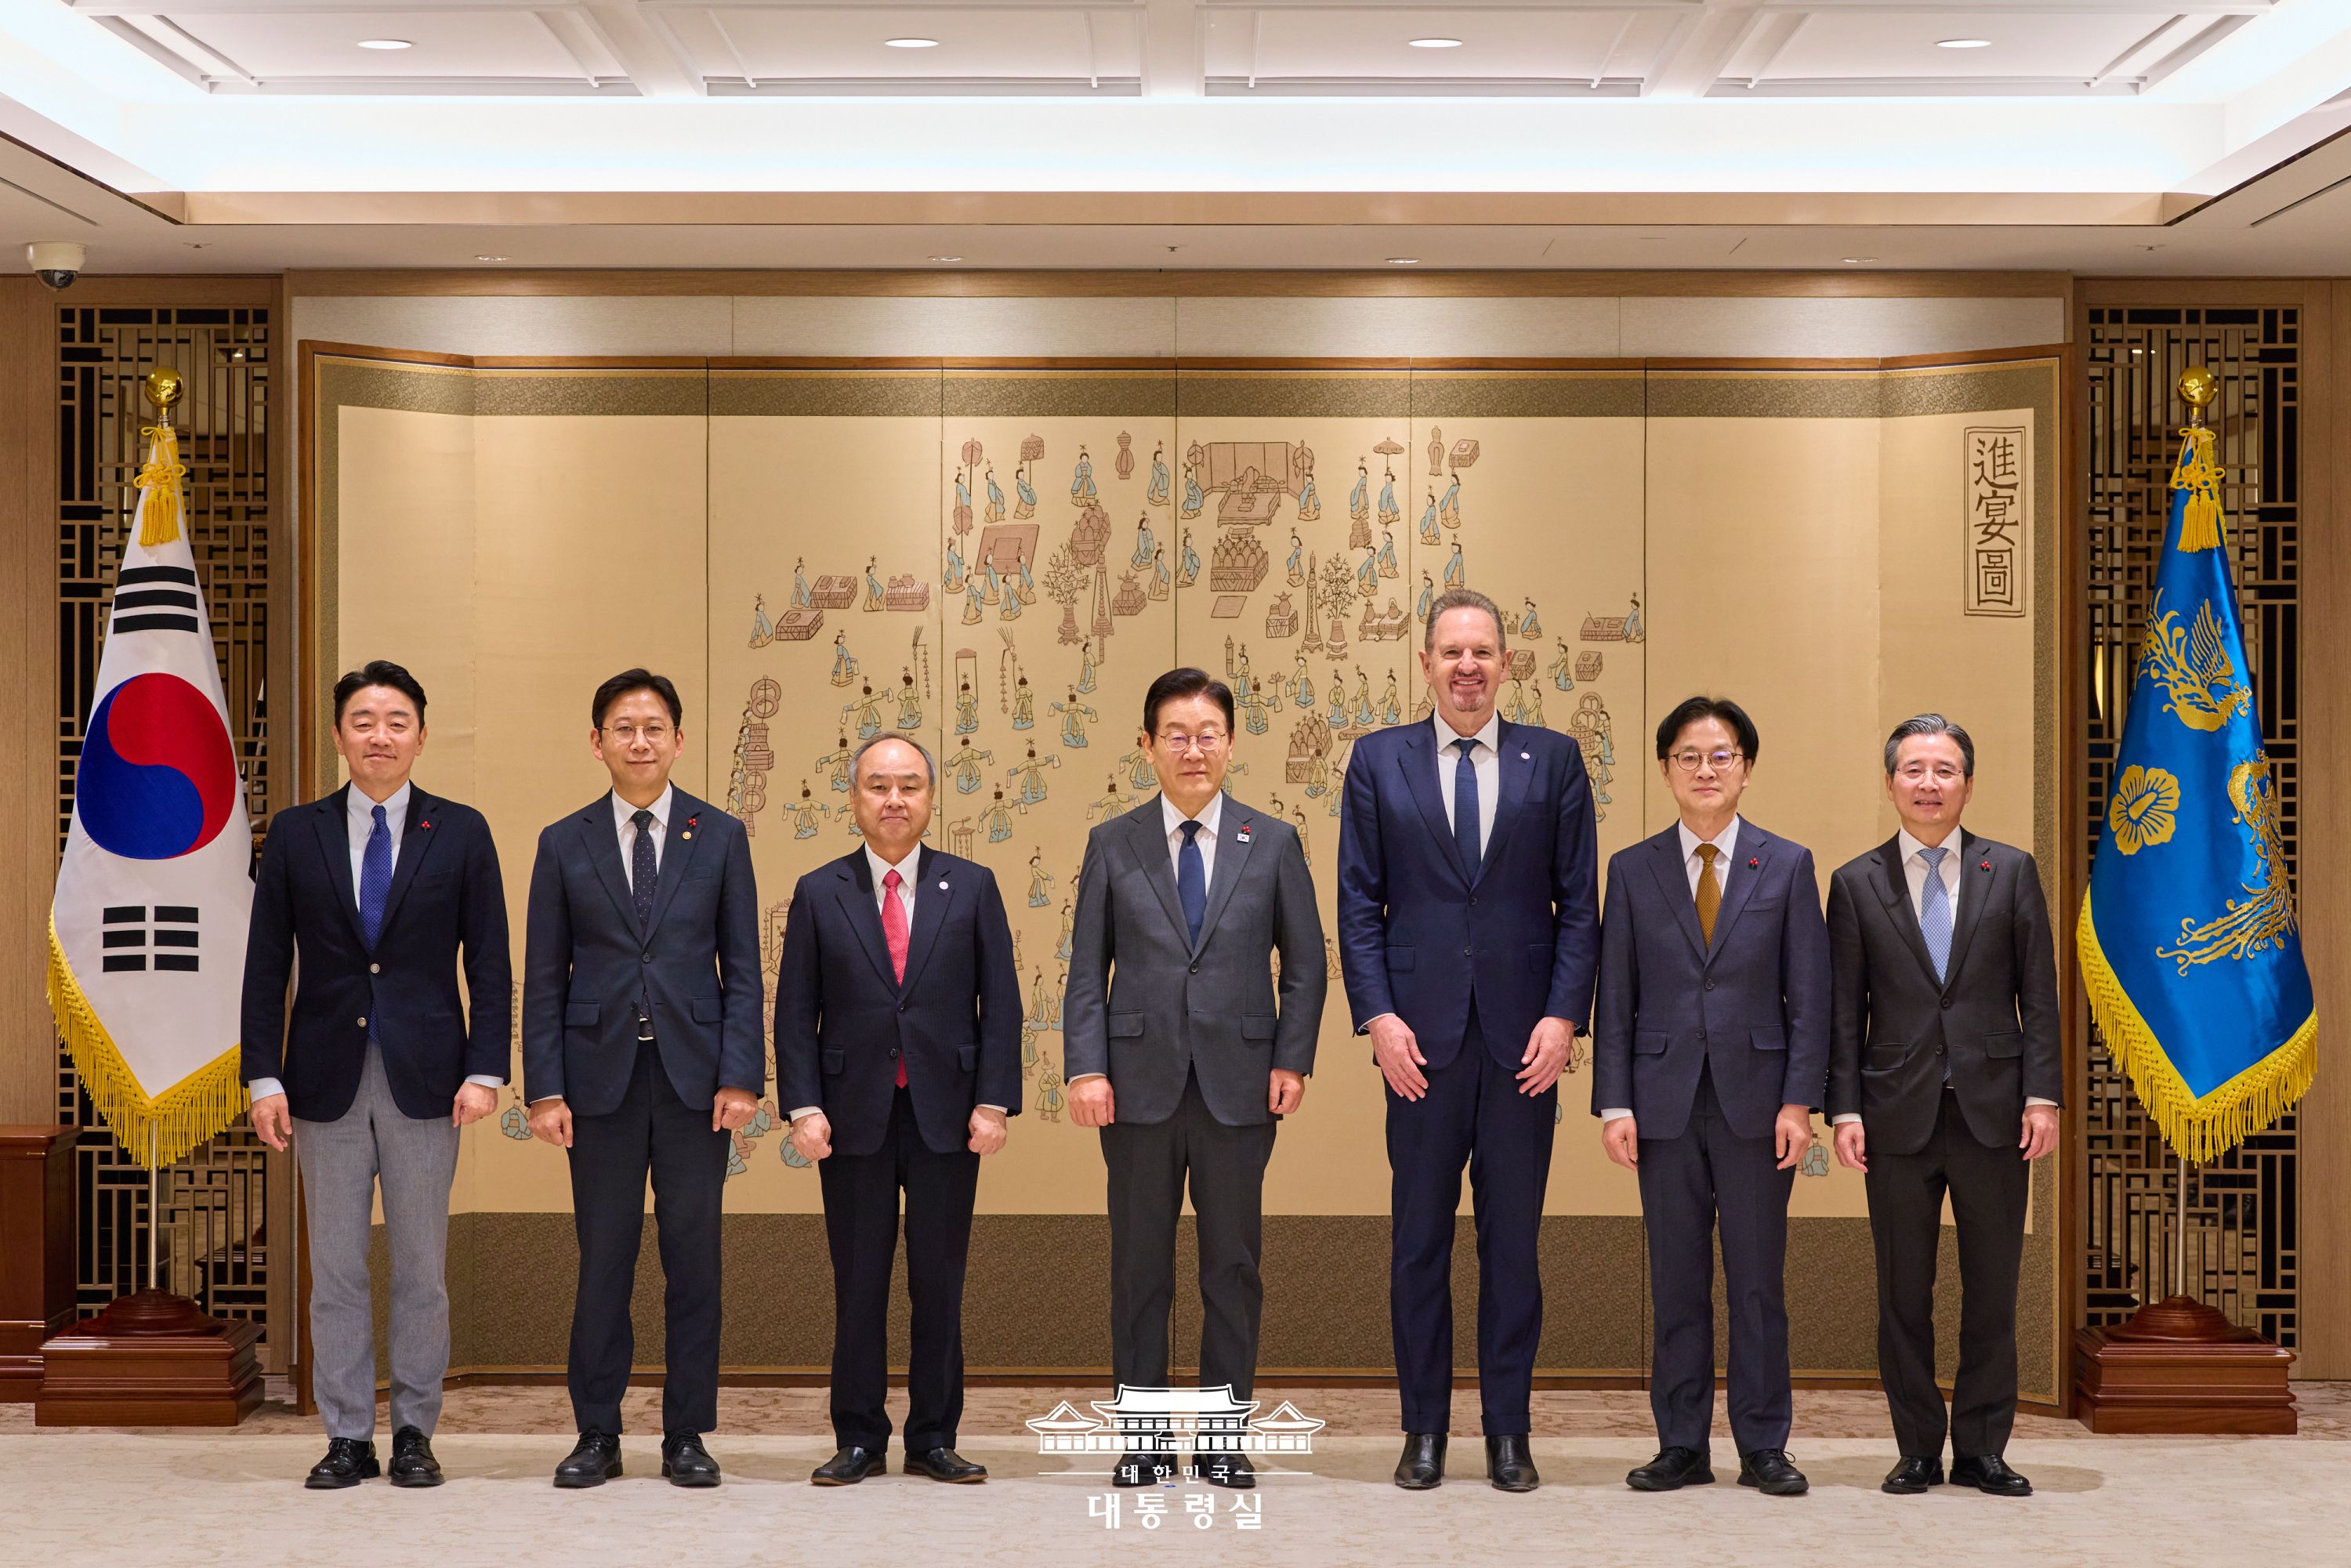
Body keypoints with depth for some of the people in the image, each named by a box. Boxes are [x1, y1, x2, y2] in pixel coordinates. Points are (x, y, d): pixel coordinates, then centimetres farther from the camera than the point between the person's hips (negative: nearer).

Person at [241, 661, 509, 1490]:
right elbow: (266, 967, 5)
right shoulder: (296, 833, 6)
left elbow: (489, 964, 3)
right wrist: (264, 1077, -3)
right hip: (327, 1078, 1)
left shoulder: (461, 832, 4)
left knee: (421, 1266, 4)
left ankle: (414, 1433, 13)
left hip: (425, 1078, -1)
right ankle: (347, 1437, 12)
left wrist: (485, 1070, -6)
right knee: (335, 1267, 5)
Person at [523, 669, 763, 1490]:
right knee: (602, 1260, 3)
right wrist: (544, 1089, -3)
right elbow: (543, 976, 5)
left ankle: (686, 1435, 12)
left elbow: (742, 967, 4)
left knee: (693, 1258, 4)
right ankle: (597, 1435, 13)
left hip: (694, 1075, 0)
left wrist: (741, 1076, -6)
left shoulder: (720, 836, 6)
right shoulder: (564, 843, 6)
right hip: (602, 1074, 0)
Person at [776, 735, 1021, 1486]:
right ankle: (859, 1438, 14)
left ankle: (933, 1439, 14)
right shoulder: (819, 894, 5)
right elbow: (796, 1012, 4)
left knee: (940, 1282, 5)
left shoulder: (972, 887, 6)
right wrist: (804, 1107, -6)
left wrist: (993, 1102, -5)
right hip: (854, 1115, 0)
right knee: (858, 1283, 4)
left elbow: (1000, 1003, 4)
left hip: (947, 1115, 0)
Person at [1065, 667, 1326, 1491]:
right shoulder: (1112, 845, 5)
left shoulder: (1274, 843, 5)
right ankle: (1144, 1438, 15)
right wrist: (1086, 1068, -6)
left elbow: (1305, 965, 7)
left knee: (1234, 1267, 5)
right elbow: (1087, 969, 3)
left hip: (1238, 1085, 0)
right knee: (1140, 1267, 6)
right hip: (1141, 1083, 0)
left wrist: (1292, 1060, -3)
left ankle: (1225, 1437, 15)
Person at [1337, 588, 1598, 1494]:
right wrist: (1378, 1017, -7)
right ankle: (1424, 1428, 15)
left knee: (1513, 1239, 6)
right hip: (1421, 1035, 0)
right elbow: (1359, 902, 3)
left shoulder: (1553, 760, 6)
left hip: (1523, 1037, 0)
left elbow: (1579, 901, 4)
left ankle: (1508, 1430, 14)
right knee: (1419, 1239, 5)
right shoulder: (1379, 761, 6)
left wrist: (1564, 1015, -6)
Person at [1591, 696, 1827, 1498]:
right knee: (1676, 1281, 5)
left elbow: (1809, 994, 2)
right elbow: (1615, 997, 5)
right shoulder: (1633, 870, 7)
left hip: (1756, 1100, -1)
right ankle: (1682, 1447, 13)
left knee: (1759, 1281, 4)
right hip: (1666, 1101, 1)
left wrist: (1799, 1100, -6)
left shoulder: (1788, 865, 5)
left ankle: (1764, 1448, 12)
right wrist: (1614, 1104, -2)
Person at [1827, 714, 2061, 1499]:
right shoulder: (1856, 883, 5)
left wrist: (2042, 1095, -3)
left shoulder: (2011, 871, 7)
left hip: (1993, 1111, 0)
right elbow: (1844, 1010, 4)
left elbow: (2039, 994, 5)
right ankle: (1919, 1450, 14)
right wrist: (1844, 1110, -3)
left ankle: (1981, 1450, 15)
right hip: (1899, 1115, 0)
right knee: (1904, 1295, 4)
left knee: (1992, 1293, 5)